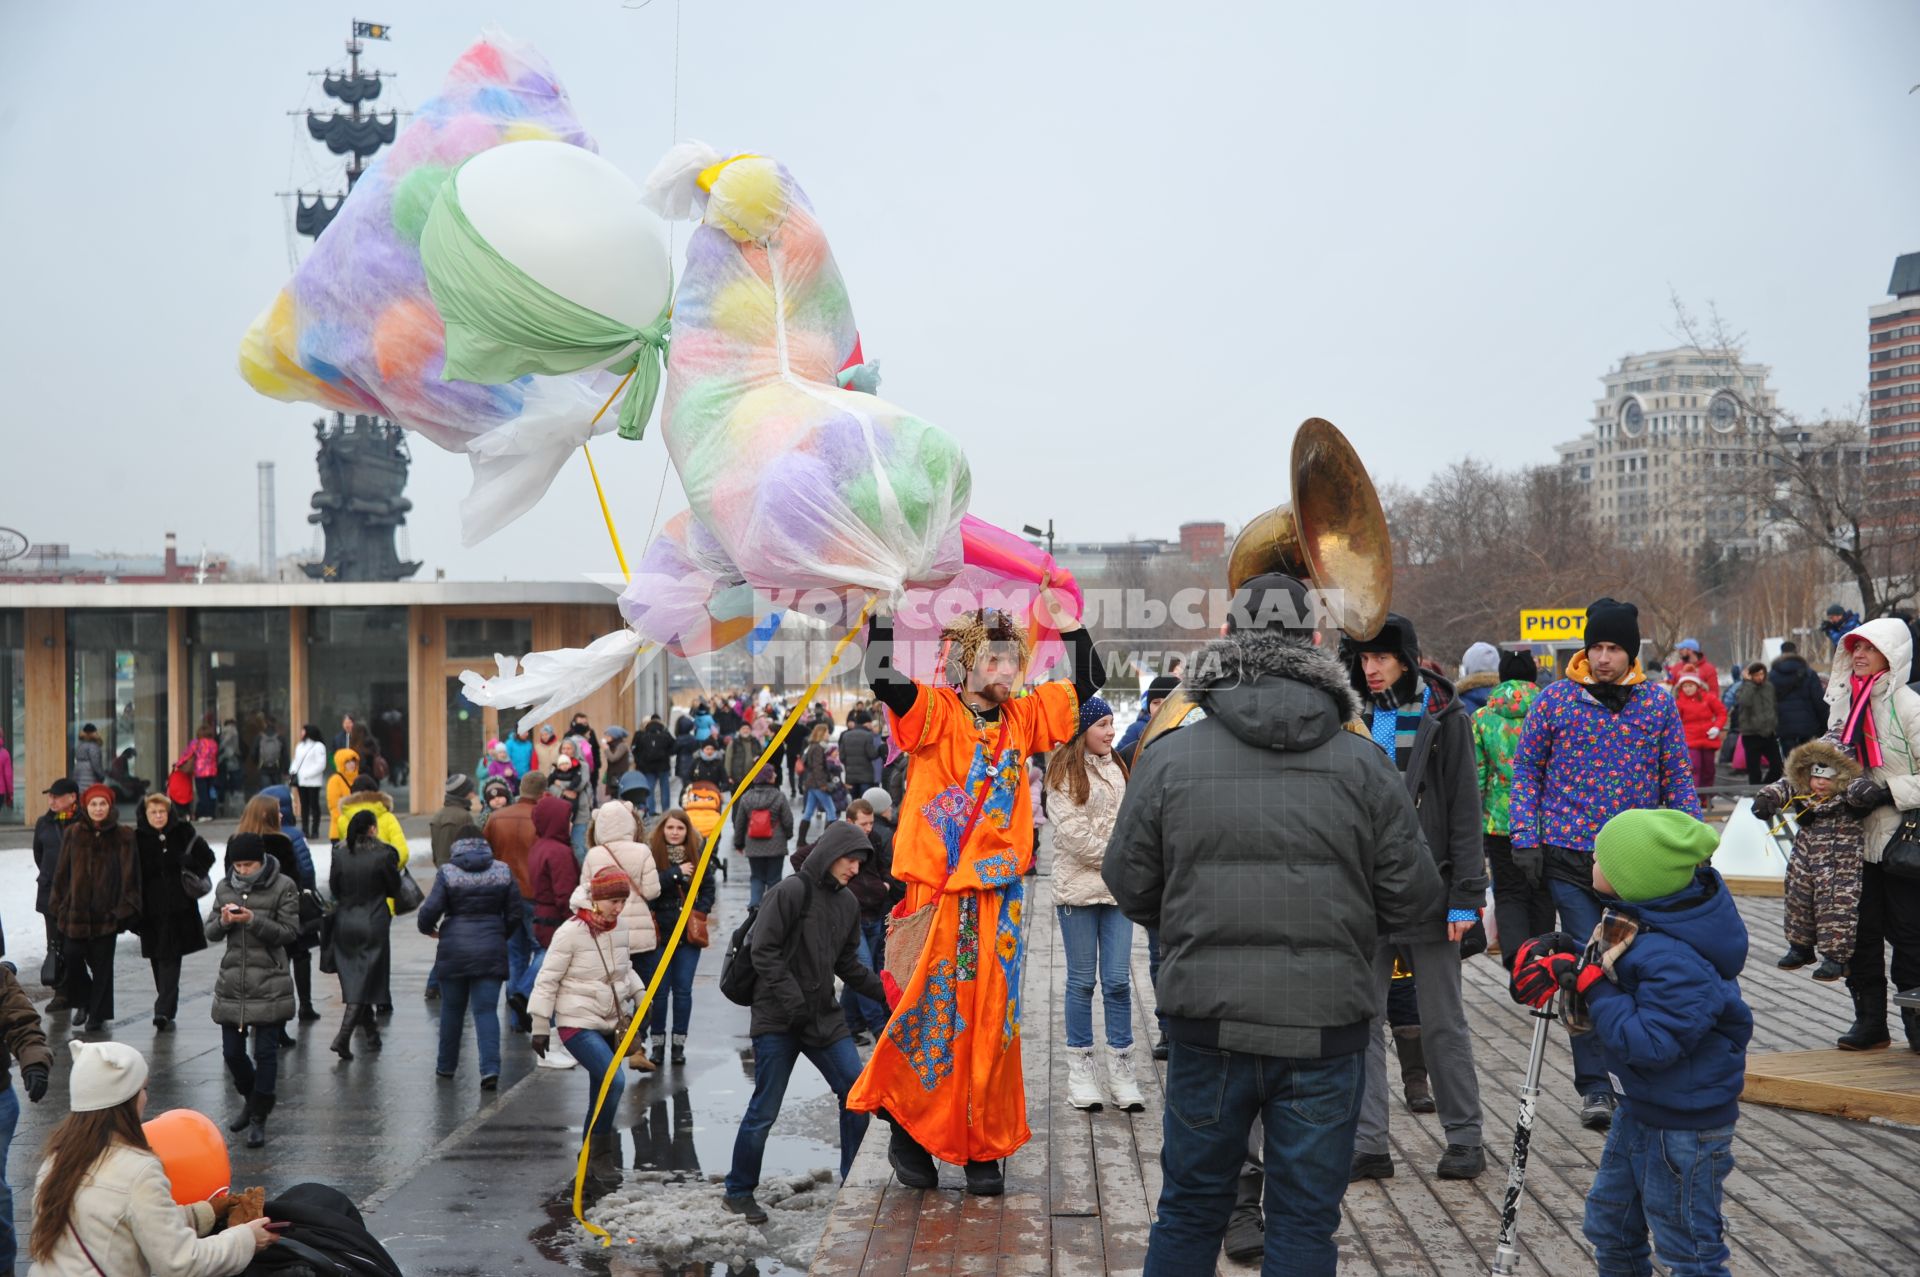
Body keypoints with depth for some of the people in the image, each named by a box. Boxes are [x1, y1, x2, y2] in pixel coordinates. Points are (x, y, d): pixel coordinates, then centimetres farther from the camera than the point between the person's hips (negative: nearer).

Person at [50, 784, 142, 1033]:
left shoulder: (123, 836, 0)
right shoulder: (74, 833, 6)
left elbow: (129, 873, -1)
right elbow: (62, 870, 9)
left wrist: (126, 906, -6)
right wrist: (59, 903, 6)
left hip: (107, 910, -2)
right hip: (75, 908, 2)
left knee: (102, 963, 3)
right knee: (73, 956, -5)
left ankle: (98, 1013, 14)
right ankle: (83, 1003, 18)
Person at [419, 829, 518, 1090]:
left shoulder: (447, 873, -5)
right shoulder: (503, 872, 2)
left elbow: (431, 909, -10)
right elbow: (514, 914, 5)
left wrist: (427, 928, 12)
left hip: (454, 949, -1)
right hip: (491, 950, 1)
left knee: (452, 1008, 14)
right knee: (487, 1010, 0)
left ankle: (446, 1065, 26)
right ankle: (490, 1068, -13)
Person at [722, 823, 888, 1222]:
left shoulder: (847, 902, 11)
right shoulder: (790, 893, -12)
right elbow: (764, 953, -16)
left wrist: (883, 992, 7)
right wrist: (793, 1002, -21)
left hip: (825, 1017, 7)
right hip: (778, 1022, -7)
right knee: (764, 1110, 0)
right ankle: (738, 1191, 16)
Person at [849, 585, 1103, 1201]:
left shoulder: (1023, 718, 11)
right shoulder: (934, 712, -3)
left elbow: (1089, 683, 20)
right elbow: (884, 678, -20)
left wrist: (1069, 626, 8)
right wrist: (883, 612, -24)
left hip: (997, 895, 4)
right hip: (936, 890, -4)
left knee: (991, 1019, 5)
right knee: (931, 1012, 0)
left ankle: (984, 1148, 14)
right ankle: (909, 1131, 17)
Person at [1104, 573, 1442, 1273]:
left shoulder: (1169, 756, -6)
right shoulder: (1363, 762, -6)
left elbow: (1129, 886, 2)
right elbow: (1411, 897, -2)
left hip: (1209, 1018, 1)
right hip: (1326, 1027, 0)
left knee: (1191, 1208, 17)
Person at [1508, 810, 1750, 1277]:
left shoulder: (1676, 961, -33)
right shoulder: (1641, 915, -4)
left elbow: (1649, 1044, -34)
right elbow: (1622, 971, 13)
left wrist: (1592, 986, -29)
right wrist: (1570, 954, -4)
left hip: (1684, 1126, -10)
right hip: (1640, 1108, 10)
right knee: (1609, 1221, 24)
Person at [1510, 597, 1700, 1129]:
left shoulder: (1658, 704, 3)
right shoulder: (1555, 699, 0)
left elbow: (1679, 779, 9)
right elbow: (1526, 767, 5)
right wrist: (1526, 838, -3)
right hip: (1571, 857, -2)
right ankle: (1594, 1086, 2)